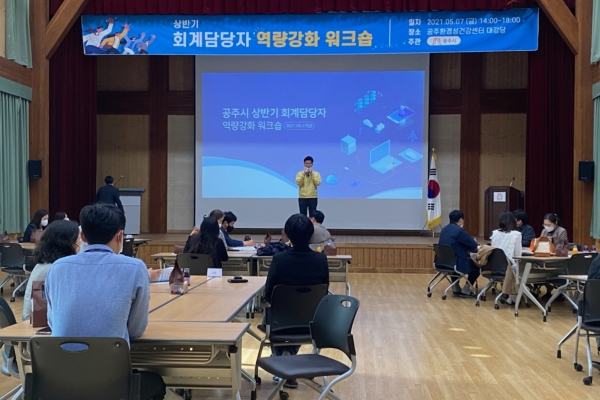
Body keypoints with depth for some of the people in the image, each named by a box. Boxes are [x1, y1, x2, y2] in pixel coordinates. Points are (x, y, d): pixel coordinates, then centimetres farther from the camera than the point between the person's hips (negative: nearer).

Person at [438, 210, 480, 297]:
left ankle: (456, 288, 34)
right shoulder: (459, 230, -16)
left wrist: (467, 247, 19)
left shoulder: (444, 229, 10)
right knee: (477, 265, 11)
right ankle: (466, 290, 13)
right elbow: (474, 246, -10)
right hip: (455, 264, -8)